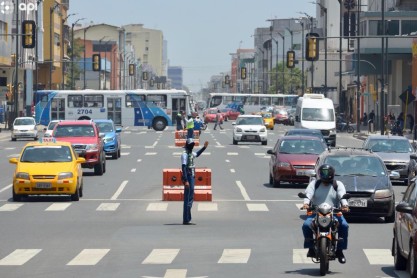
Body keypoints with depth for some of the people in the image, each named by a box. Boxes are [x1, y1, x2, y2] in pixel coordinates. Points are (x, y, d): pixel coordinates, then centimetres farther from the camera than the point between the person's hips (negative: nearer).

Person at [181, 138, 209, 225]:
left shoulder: (191, 153, 12)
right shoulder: (185, 154, -16)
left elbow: (197, 154, 38)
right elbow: (183, 167, -22)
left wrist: (204, 147, 33)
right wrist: (186, 181, -27)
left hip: (192, 177, 10)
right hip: (188, 178, -10)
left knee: (190, 198, 13)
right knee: (188, 199, -8)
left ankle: (187, 219, 18)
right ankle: (186, 220, -6)